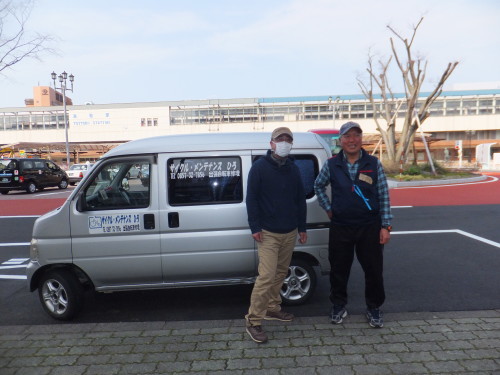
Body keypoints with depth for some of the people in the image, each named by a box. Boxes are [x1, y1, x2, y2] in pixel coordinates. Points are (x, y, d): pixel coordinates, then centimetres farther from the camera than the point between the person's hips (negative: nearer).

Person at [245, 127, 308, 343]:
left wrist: (302, 228, 12)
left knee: (280, 273, 15)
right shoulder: (259, 167, -6)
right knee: (267, 275, -11)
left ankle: (272, 309, 31)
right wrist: (255, 227, -14)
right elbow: (251, 199, -8)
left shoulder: (293, 169, 10)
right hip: (267, 233, -6)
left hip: (289, 233, 6)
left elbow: (300, 200, 14)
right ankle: (253, 320, -1)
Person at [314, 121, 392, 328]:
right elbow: (318, 186, 15)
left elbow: (384, 197, 0)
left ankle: (373, 308, 29)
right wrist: (328, 208, 6)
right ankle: (338, 306, 31)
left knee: (374, 269, 8)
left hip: (369, 227, 0)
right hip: (340, 227, 0)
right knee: (339, 269, 10)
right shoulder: (331, 164, 0)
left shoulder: (374, 164, -1)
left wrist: (385, 226, -4)